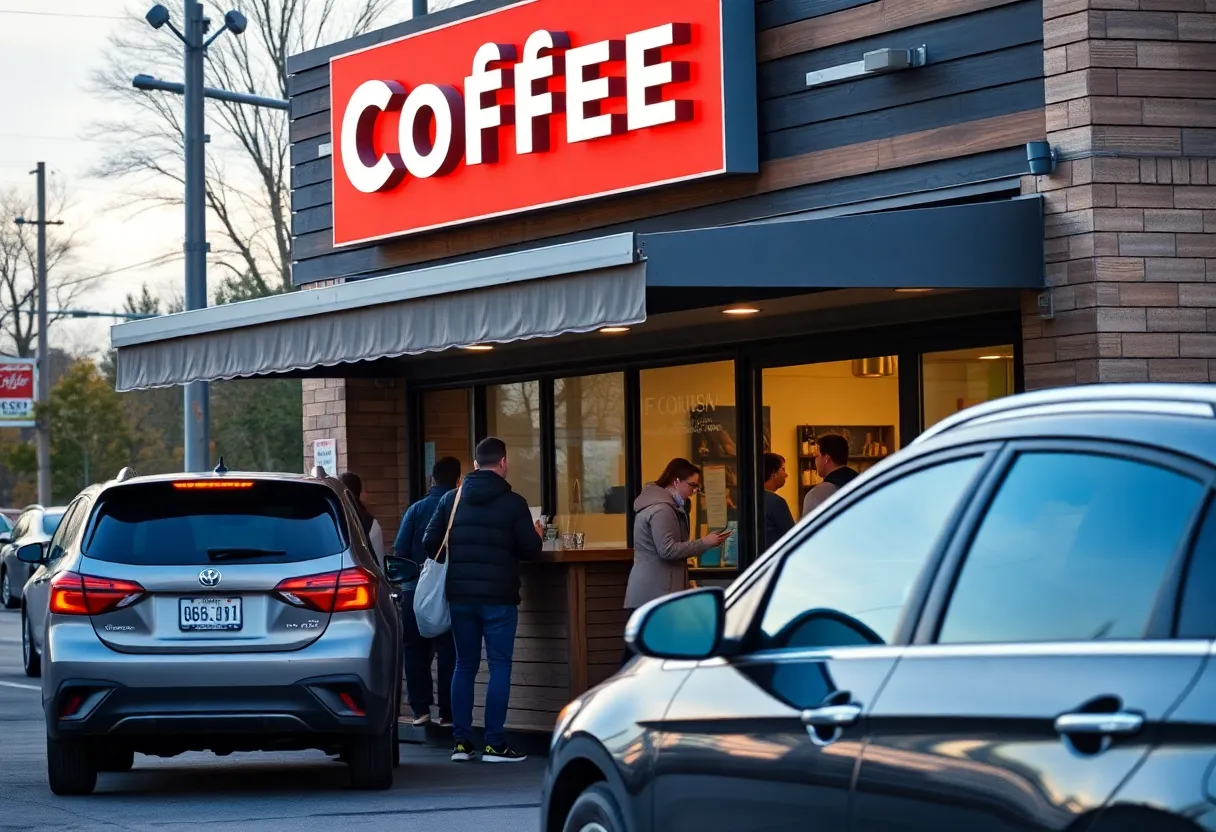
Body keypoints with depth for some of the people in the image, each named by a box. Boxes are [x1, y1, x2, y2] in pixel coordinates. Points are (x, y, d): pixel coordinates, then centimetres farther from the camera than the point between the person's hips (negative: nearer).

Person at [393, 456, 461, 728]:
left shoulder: (416, 510, -3)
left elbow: (400, 550, -3)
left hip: (415, 591, 1)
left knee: (415, 650, 9)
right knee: (448, 651, 3)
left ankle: (421, 709, 4)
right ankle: (447, 713, 1)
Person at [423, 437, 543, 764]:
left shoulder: (451, 500, 5)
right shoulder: (513, 503, -6)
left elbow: (430, 544, 4)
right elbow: (530, 550, -6)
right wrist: (536, 534, 16)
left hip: (460, 596, 4)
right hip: (499, 596, -4)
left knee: (465, 666, 11)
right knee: (499, 666, 1)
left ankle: (461, 742, 9)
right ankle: (494, 743, -4)